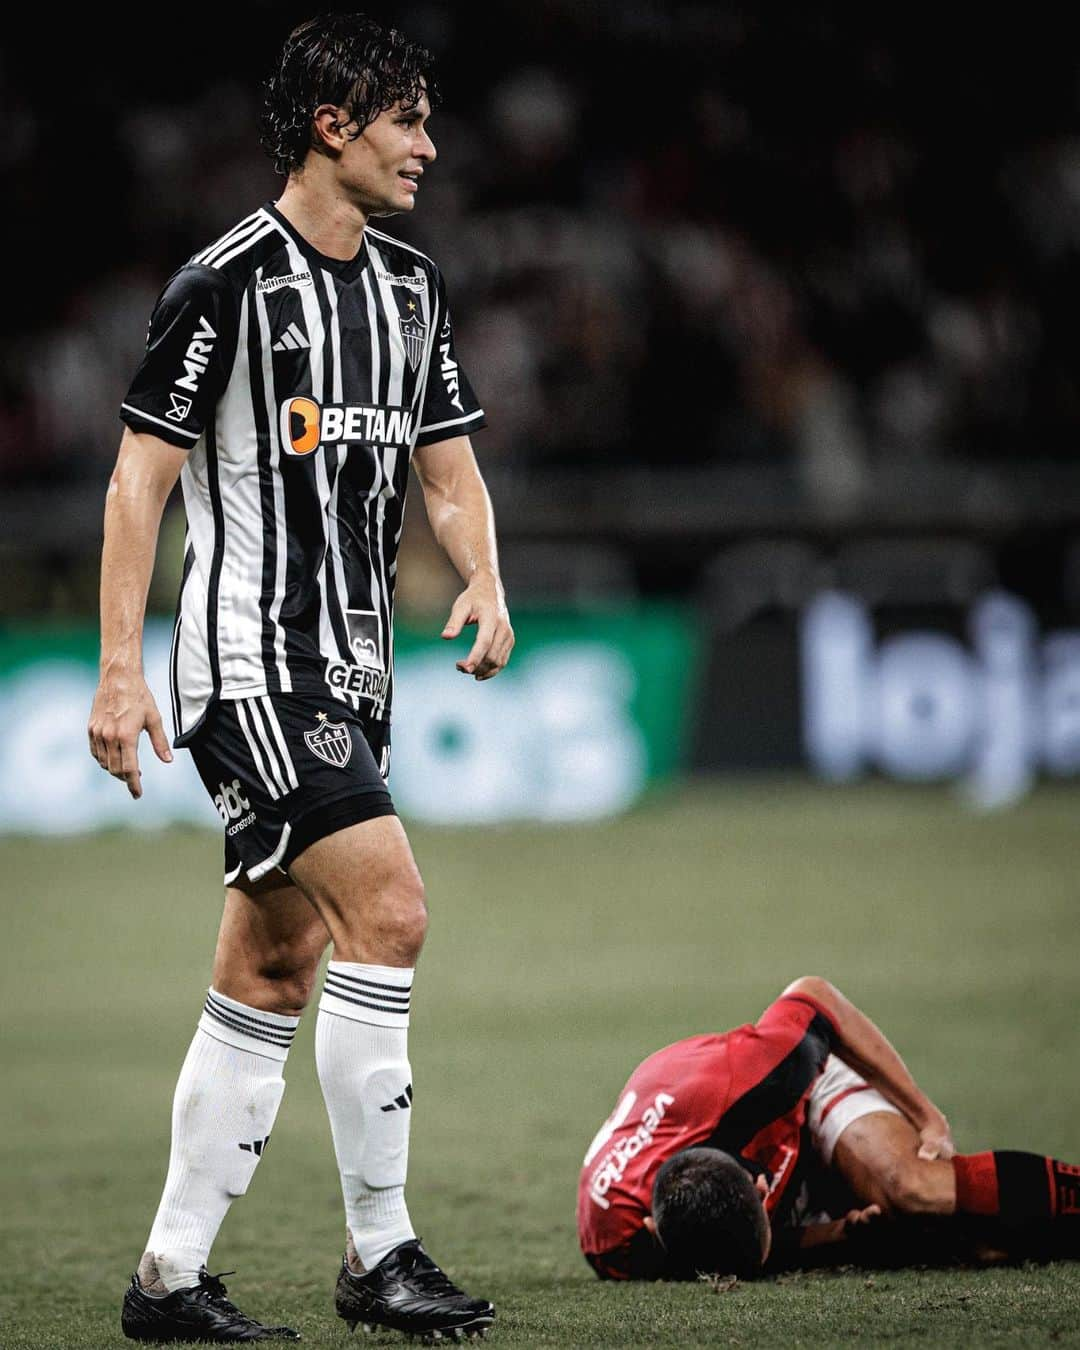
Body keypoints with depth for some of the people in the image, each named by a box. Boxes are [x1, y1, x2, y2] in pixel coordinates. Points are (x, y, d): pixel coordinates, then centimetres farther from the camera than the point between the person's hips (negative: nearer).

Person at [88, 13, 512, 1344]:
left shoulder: (408, 286, 14)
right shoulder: (228, 281, -9)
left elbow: (447, 470, 20)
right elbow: (139, 481, -9)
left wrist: (484, 585, 0)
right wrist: (120, 671, -13)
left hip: (349, 674, 8)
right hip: (248, 664, -8)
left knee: (269, 980, 8)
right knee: (388, 911, -18)